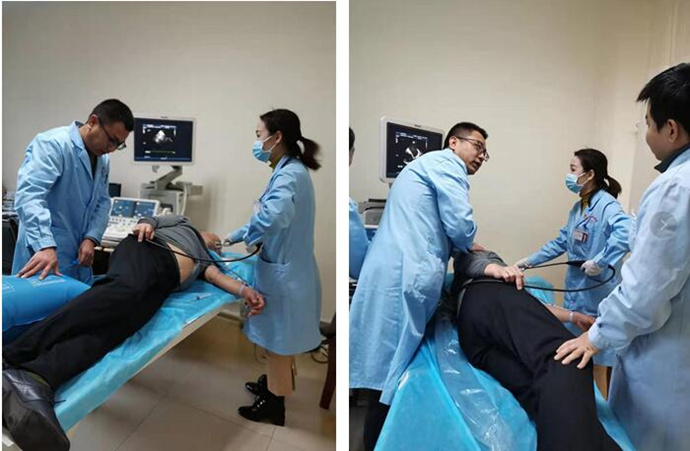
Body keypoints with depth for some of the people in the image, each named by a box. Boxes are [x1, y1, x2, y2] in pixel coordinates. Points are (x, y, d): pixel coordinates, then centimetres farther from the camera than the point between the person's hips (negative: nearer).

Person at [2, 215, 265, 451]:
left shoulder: (206, 259, 38)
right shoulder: (182, 222, 37)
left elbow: (214, 275, 18)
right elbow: (151, 220, 23)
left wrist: (244, 289, -3)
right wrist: (145, 224, -4)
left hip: (165, 280, 3)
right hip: (146, 250, -3)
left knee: (116, 327, -28)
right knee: (124, 290, -38)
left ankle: (35, 378, -53)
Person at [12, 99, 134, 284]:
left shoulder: (103, 159, 9)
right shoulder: (52, 144, -14)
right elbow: (29, 195, -25)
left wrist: (91, 238, -5)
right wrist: (45, 246, -35)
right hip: (43, 253, -7)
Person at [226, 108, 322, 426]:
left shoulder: (290, 174, -23)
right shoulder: (290, 171, 9)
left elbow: (274, 215, -44)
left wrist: (249, 235, -26)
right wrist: (234, 237, 13)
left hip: (284, 273, -9)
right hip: (285, 268, 9)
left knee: (278, 342, 11)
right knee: (280, 340, 27)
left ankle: (275, 405, 32)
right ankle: (277, 384, 49)